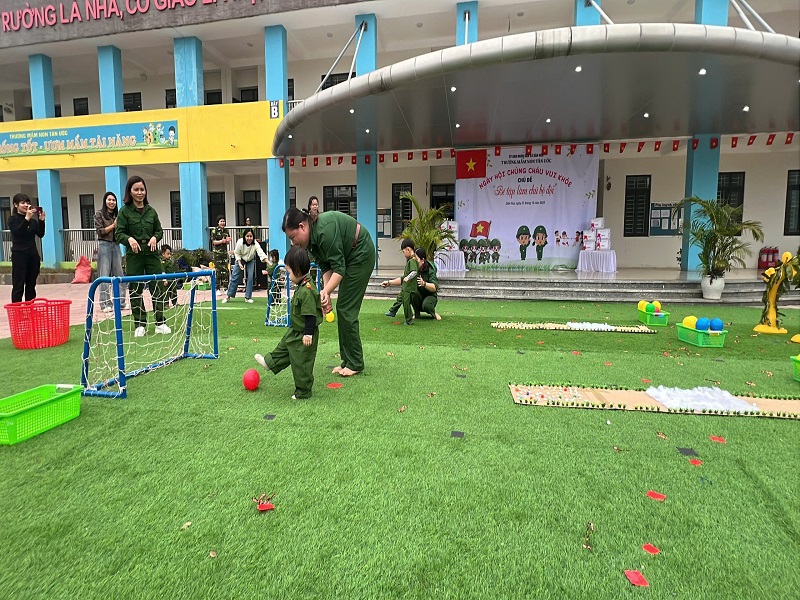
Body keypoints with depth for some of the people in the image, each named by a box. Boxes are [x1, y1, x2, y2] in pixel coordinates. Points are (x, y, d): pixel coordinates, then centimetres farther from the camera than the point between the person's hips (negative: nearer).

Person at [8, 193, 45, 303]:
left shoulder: (33, 220, 11)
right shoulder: (12, 219, 0)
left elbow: (40, 234, 3)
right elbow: (17, 232, -16)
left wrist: (41, 220, -9)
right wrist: (27, 218, -25)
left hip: (33, 254, 4)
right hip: (19, 255, -4)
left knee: (31, 285, 7)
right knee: (18, 286, -6)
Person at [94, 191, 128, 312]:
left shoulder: (117, 215, 14)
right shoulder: (99, 214, 2)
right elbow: (100, 231, -6)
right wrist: (113, 225, -12)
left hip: (116, 246, 4)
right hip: (104, 245, -4)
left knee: (119, 275, 3)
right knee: (104, 276, -2)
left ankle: (121, 302, 9)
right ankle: (106, 304, 2)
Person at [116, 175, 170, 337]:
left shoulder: (151, 211, 10)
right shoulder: (124, 211, 0)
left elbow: (159, 230, 14)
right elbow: (119, 233, -2)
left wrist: (155, 237, -7)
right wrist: (129, 239, -22)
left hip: (151, 254, 2)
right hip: (134, 255, -2)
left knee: (158, 288, 1)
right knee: (136, 290, 3)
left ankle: (160, 323, 12)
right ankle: (140, 325, 13)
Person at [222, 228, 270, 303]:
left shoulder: (255, 244, -34)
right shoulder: (240, 242, -31)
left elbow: (261, 253, -47)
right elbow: (237, 253, -14)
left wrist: (269, 263, -61)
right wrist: (239, 264, -23)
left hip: (250, 260, 0)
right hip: (240, 259, 0)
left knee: (250, 277, -9)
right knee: (235, 277, -1)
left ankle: (248, 297, 4)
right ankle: (228, 296, 11)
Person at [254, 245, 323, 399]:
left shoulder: (307, 290, -28)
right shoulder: (301, 286, 4)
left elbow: (310, 314, -28)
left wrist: (308, 334, -25)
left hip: (303, 335, -9)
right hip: (295, 331, 9)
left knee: (301, 363, 5)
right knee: (283, 347, 29)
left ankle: (303, 392, 19)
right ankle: (270, 362, 52)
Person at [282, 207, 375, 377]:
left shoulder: (324, 230, -28)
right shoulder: (312, 235, 0)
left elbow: (339, 267, -27)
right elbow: (326, 267, -1)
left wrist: (325, 292, -32)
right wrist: (326, 293, -13)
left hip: (361, 254, -9)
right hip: (349, 256, 10)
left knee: (346, 309, -8)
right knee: (342, 308, 8)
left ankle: (355, 364, 2)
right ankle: (347, 361, 14)